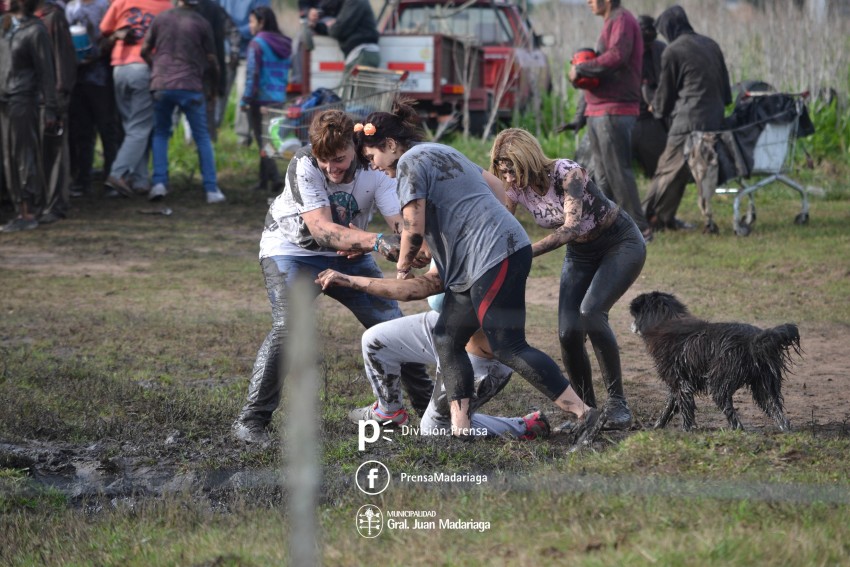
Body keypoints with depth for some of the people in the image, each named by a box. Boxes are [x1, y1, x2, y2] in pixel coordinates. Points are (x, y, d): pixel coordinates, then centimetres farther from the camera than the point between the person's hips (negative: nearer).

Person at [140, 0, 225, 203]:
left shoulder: (161, 18, 4)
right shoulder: (201, 23, -1)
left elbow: (145, 51, 10)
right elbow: (210, 59, 5)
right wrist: (216, 72, 26)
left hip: (161, 85, 2)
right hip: (190, 86, -2)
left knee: (160, 134, 17)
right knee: (202, 137, 8)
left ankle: (159, 183, 1)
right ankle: (211, 189, 3)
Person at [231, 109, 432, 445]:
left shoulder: (374, 170, -19)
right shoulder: (303, 165, -28)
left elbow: (400, 222, -29)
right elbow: (321, 228, -36)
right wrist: (375, 241, -49)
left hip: (349, 255, 4)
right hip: (292, 251, -4)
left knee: (392, 324, 3)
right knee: (288, 327, -26)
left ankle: (428, 404, 24)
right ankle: (252, 419, -17)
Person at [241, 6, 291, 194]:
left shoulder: (257, 44, -9)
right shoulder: (284, 44, 12)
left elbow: (252, 73, -13)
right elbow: (288, 71, 14)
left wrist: (246, 99, -9)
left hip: (260, 99, -7)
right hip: (279, 99, 7)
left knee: (262, 140, -4)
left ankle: (275, 178, -17)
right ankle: (264, 180, 19)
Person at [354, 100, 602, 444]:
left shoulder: (410, 163, -5)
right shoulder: (443, 153, 24)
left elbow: (414, 228, -11)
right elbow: (497, 188, 29)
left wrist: (403, 266, 6)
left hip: (494, 256, -10)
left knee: (508, 347, -12)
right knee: (447, 340, 11)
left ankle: (583, 413, -15)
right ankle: (460, 427, 7)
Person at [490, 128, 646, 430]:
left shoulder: (566, 173, -28)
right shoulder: (515, 189, -10)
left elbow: (571, 226, -37)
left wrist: (525, 254, -46)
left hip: (621, 244, -6)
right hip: (581, 254, 6)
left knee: (590, 312, -29)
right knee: (568, 331, -13)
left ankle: (617, 402, -19)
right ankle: (586, 409, 4)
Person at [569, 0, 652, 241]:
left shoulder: (622, 20, -10)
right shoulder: (610, 22, 22)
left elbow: (617, 56, -24)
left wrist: (581, 68, -14)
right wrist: (584, 72, 5)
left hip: (614, 111, -10)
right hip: (598, 111, 10)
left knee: (617, 172, -11)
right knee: (602, 175, 10)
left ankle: (639, 228, -9)